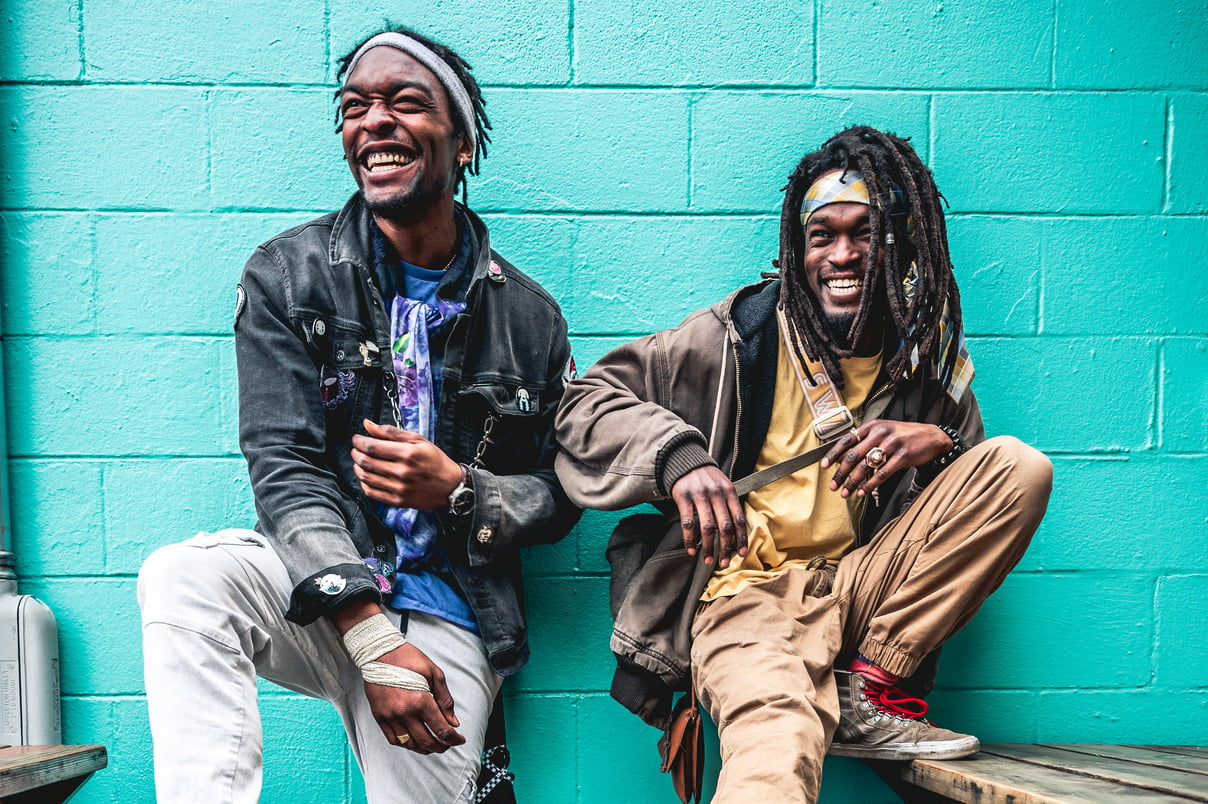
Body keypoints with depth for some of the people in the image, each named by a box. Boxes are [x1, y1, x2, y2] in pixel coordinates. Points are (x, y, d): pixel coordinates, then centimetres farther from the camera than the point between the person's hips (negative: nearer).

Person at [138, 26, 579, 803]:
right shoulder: (288, 273, 0)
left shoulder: (529, 317, 3)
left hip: (446, 621, 1)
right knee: (183, 578, -30)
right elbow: (283, 466, -10)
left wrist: (458, 489, -15)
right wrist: (375, 645, -21)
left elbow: (560, 500, 8)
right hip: (318, 591, 0)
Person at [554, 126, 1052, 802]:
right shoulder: (744, 332, 0)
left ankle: (869, 694, -9)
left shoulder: (929, 362, 11)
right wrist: (676, 455, -19)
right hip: (753, 592, -8)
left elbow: (986, 495, 14)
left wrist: (938, 444, -9)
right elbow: (589, 400, 1)